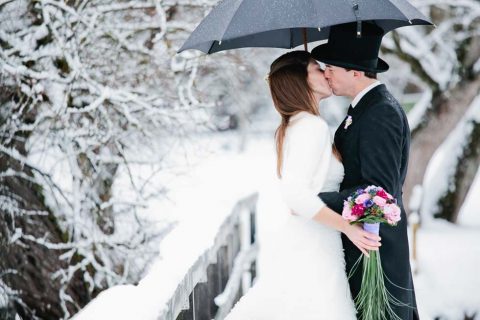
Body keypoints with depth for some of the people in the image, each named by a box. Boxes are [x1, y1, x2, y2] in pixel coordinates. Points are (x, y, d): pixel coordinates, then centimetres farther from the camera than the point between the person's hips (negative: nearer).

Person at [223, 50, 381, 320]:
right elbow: (295, 193, -26)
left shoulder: (293, 126, 14)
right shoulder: (314, 125, -15)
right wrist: (348, 227, -22)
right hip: (313, 246, -9)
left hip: (297, 240, 9)